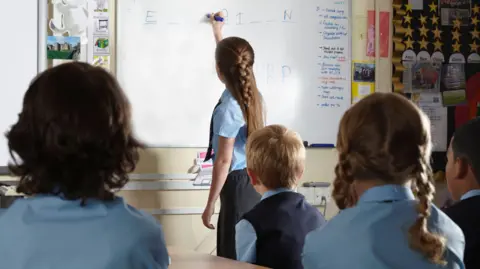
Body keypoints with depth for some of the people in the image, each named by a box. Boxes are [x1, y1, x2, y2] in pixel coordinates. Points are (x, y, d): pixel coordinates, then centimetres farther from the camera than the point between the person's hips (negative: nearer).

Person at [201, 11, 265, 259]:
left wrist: (210, 206, -11)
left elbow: (223, 161, -17)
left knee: (232, 258, -1)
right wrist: (218, 33, 44)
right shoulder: (252, 95, 6)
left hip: (237, 185, -8)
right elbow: (232, 58, 28)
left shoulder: (228, 108, -18)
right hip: (255, 181, 8)